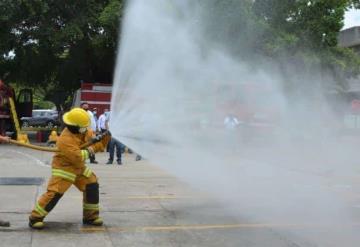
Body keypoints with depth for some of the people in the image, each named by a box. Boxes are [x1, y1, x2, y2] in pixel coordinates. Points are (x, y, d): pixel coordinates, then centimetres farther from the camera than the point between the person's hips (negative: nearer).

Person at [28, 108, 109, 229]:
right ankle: (35, 218, -5)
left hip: (79, 168, 9)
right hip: (63, 168, -9)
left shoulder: (82, 132, 0)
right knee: (54, 193, -17)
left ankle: (91, 216, 18)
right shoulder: (65, 139, -27)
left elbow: (94, 145, 8)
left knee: (92, 186, 6)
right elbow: (77, 157, -34)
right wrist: (88, 151, -20)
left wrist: (104, 138, -8)